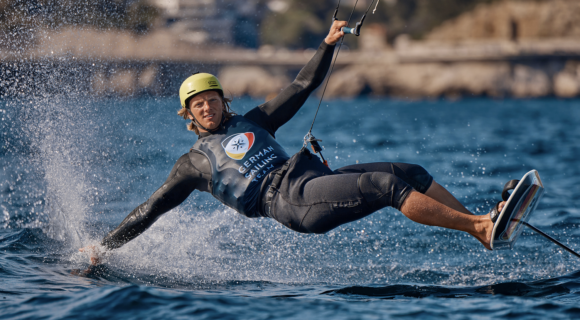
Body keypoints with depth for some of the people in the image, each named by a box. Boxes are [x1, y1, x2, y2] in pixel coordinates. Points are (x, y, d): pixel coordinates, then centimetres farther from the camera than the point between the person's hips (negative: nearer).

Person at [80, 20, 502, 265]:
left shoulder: (253, 122, 27)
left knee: (413, 174, -8)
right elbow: (151, 209, 16)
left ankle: (483, 226, -12)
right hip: (290, 200, -7)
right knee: (388, 185, -26)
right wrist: (106, 246, 13)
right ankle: (479, 227, -32)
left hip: (316, 178, 7)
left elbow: (302, 88, 26)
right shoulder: (194, 163, 14)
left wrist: (328, 45, 15)